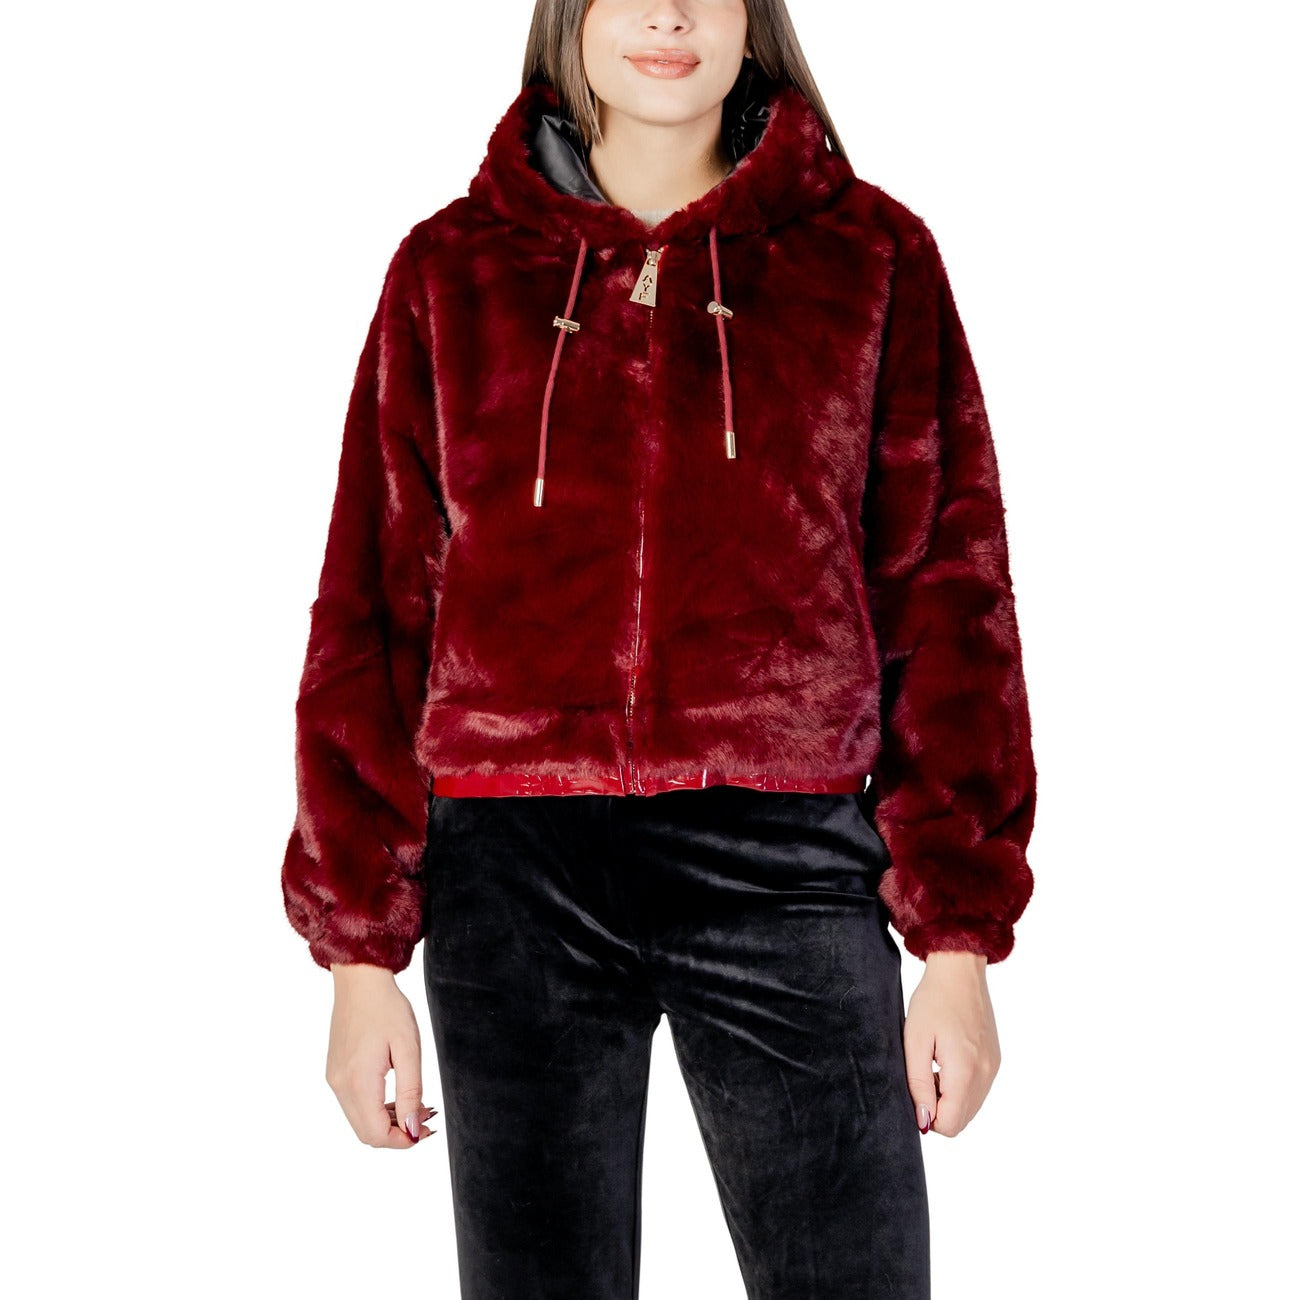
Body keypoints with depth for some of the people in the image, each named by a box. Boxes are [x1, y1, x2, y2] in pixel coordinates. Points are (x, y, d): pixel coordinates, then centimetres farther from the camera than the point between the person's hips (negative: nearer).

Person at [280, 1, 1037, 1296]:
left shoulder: (870, 258, 6)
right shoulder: (452, 269, 7)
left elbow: (942, 595, 4)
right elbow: (373, 611, 7)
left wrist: (957, 937, -1)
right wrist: (359, 949, 4)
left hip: (787, 864, 0)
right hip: (517, 881, 1)